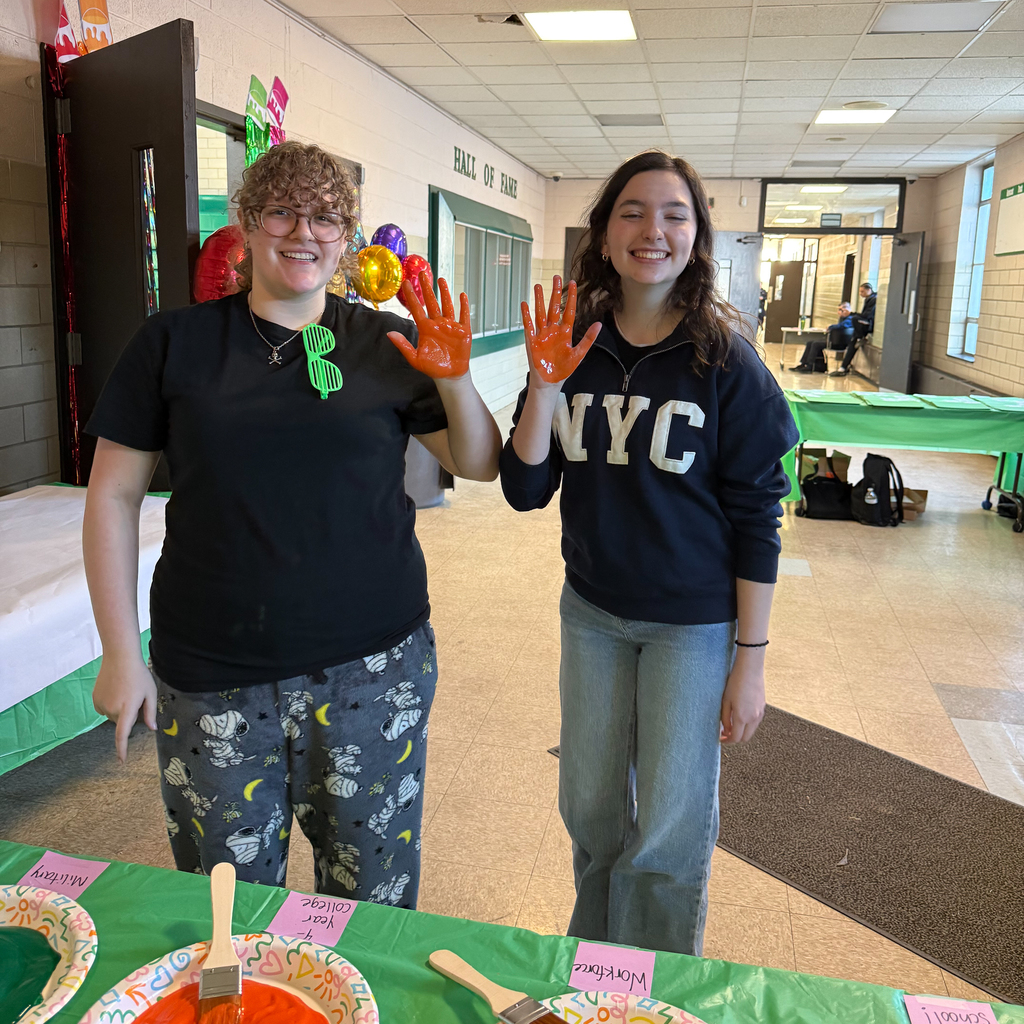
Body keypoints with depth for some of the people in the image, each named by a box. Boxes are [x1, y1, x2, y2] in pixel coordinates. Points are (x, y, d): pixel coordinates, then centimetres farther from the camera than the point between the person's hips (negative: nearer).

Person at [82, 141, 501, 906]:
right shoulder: (174, 342, 1)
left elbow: (481, 465, 7)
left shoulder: (388, 346, 3)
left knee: (373, 890, 15)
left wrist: (455, 380, -12)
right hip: (211, 677, 0)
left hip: (374, 666, 1)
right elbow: (114, 495, 3)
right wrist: (122, 653, 1)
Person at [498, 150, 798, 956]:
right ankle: (592, 956, 46)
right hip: (592, 611, 4)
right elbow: (524, 490, -6)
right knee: (590, 806, 19)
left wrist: (751, 659, -10)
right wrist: (545, 386, -21)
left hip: (695, 623, -3)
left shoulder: (724, 360, -12)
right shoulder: (572, 350, -2)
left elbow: (756, 518, -10)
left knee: (669, 828, 6)